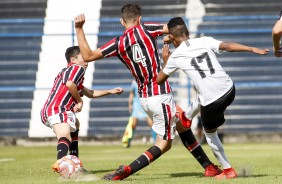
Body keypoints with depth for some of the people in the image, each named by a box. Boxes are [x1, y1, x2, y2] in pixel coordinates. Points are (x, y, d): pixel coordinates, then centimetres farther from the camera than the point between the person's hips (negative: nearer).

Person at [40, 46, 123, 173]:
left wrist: (110, 91, 39)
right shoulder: (78, 68, 4)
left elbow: (90, 94, 38)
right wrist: (80, 101, -5)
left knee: (75, 124, 34)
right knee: (65, 137, -32)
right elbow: (69, 84, -20)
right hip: (57, 111, -10)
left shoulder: (66, 71, 33)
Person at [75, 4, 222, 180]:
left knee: (183, 127, 20)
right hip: (161, 95, -6)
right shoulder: (145, 29, -9)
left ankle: (209, 167, 24)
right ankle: (127, 171, -12)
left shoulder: (118, 43, 0)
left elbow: (88, 55, -2)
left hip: (144, 98, 6)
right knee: (163, 143, 2)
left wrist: (79, 28, 2)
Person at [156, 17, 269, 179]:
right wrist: (253, 49, -13)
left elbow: (159, 80, 14)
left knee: (210, 133, 23)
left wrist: (165, 61, 29)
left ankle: (228, 170, 25)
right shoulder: (204, 41, 4)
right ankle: (187, 118, 68)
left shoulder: (175, 57, 2)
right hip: (229, 91, 4)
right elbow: (228, 46, -11)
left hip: (212, 102, -4)